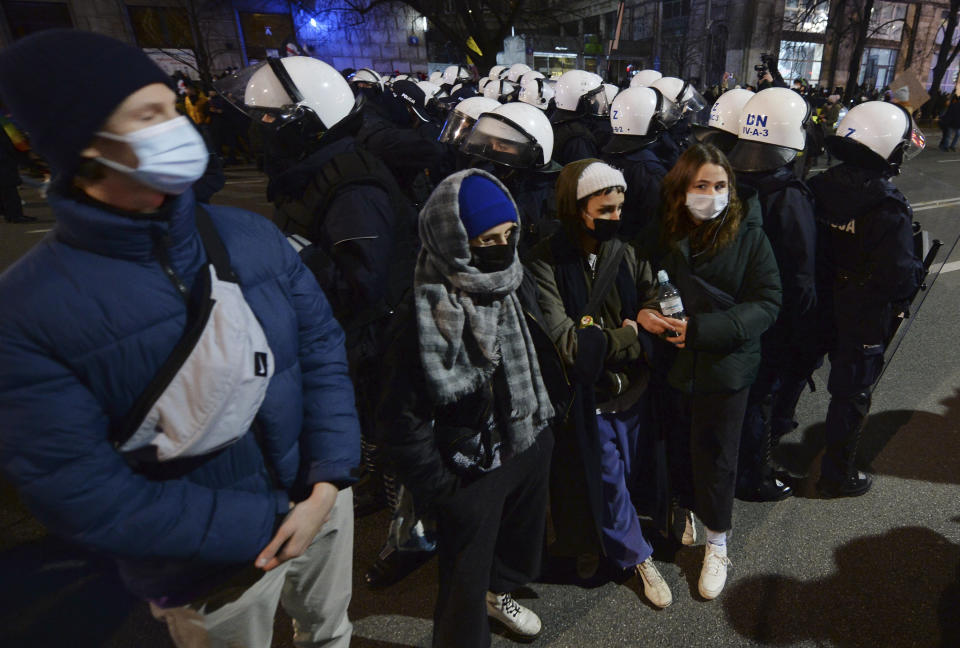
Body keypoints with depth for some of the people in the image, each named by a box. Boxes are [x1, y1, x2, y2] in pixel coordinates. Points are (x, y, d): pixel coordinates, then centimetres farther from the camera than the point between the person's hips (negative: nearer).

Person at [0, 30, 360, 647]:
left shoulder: (251, 234, -7)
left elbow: (322, 345, -5)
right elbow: (80, 491, -18)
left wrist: (328, 481, -14)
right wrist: (263, 526, -18)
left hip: (319, 499, 4)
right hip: (209, 570, -3)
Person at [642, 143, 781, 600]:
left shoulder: (748, 236, -8)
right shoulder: (664, 235, -1)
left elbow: (767, 303, -11)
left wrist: (703, 329, -23)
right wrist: (642, 311, -14)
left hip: (725, 368, -2)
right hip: (671, 363, 2)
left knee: (715, 456, 9)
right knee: (677, 447, 16)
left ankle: (717, 544, 32)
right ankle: (685, 514, 45)